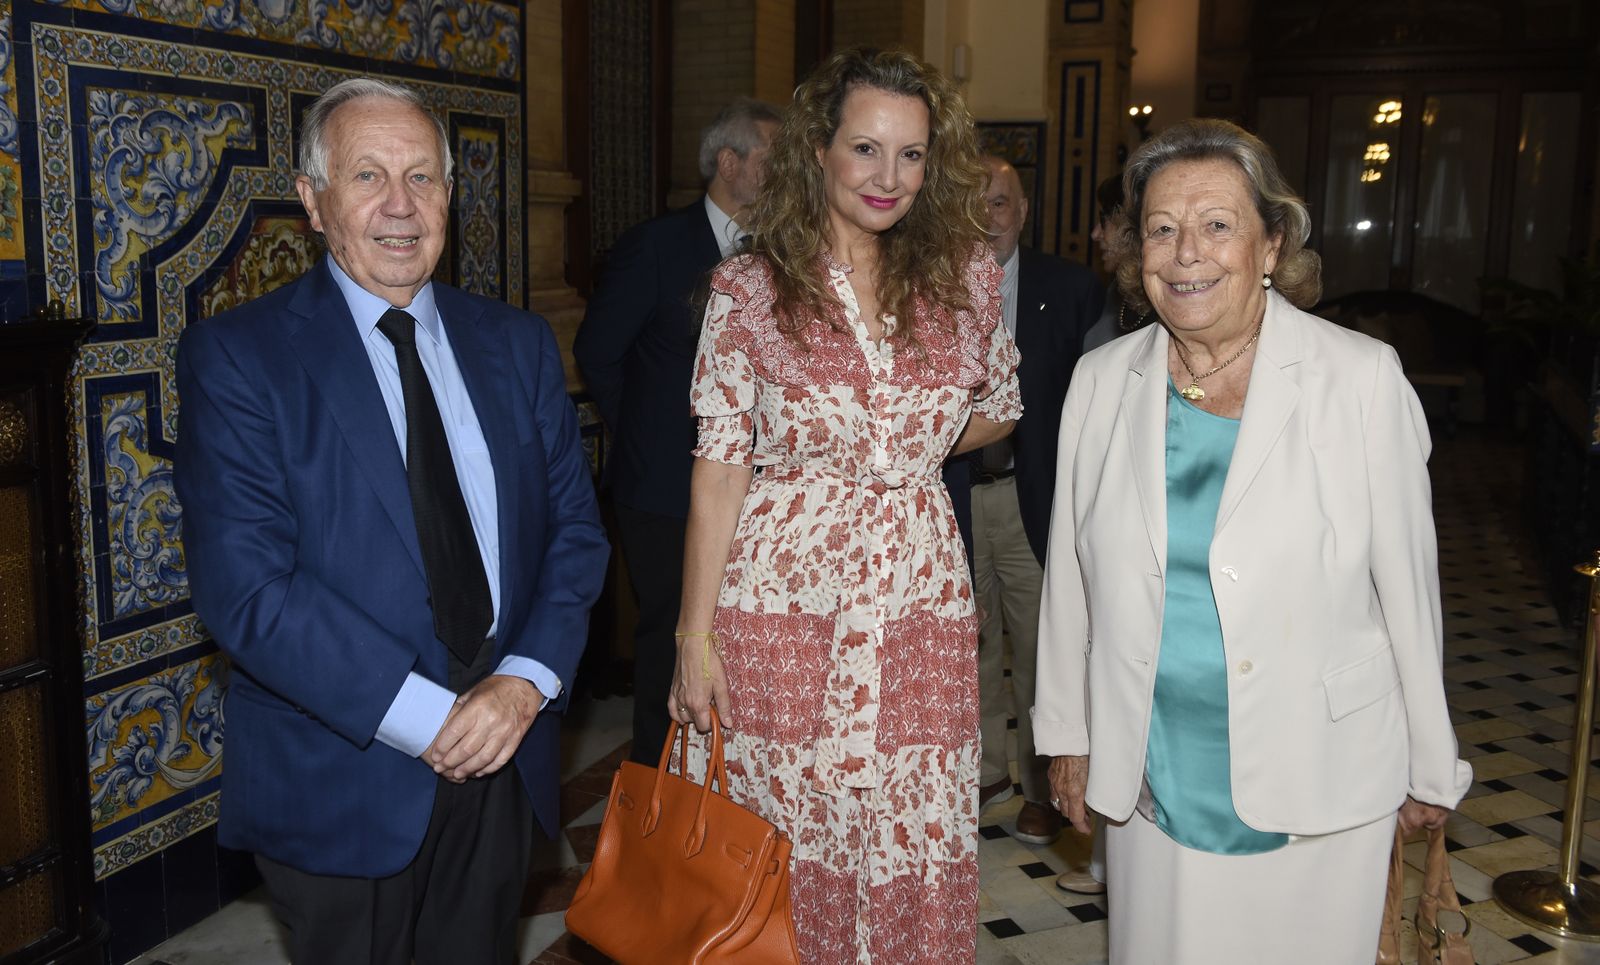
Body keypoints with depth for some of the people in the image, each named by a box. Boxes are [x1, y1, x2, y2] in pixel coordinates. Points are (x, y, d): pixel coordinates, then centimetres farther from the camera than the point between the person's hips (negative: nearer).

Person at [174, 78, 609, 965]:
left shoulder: (517, 344, 5)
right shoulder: (236, 356, -9)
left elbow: (575, 526, 2)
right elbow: (244, 590, -17)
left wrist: (526, 681, -14)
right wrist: (429, 720, -19)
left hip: (504, 757, 4)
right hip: (338, 781, -4)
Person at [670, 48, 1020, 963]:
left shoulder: (967, 276, 3)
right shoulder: (749, 289, -3)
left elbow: (1000, 407, 19)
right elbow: (719, 469, -3)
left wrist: (900, 450, 4)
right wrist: (695, 635, -5)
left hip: (921, 592, 2)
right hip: (780, 596, -1)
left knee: (919, 852, 7)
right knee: (786, 846, 8)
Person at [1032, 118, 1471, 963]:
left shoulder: (1362, 378, -10)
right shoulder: (1103, 380, -1)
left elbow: (1406, 585, -5)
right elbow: (1071, 577, 5)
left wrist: (1431, 768, 1)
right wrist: (1066, 734, 10)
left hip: (1315, 775, -2)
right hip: (1152, 769, 3)